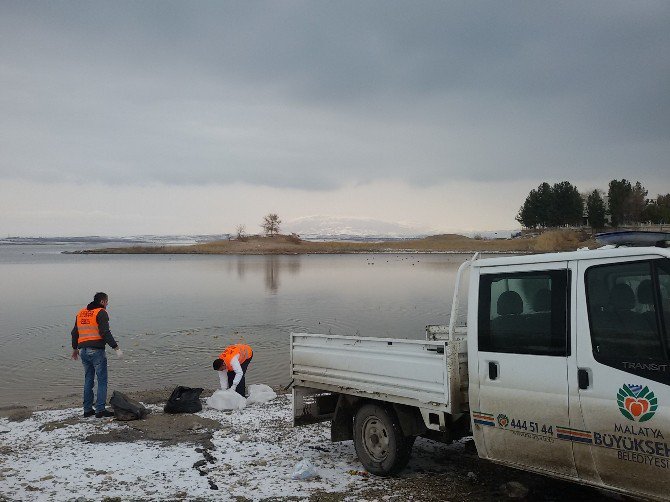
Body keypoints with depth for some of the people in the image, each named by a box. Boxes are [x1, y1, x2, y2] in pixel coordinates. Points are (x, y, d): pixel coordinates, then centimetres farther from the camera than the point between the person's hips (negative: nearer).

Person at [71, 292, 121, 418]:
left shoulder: (81, 313, 17)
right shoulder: (101, 312, -7)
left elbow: (74, 333, 23)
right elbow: (105, 333, -17)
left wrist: (75, 348, 35)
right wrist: (116, 347, -16)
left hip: (83, 351, 7)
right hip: (96, 351, -7)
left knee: (88, 380, 14)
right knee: (102, 380, -2)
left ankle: (87, 410, 17)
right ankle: (100, 410, -4)